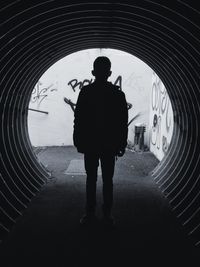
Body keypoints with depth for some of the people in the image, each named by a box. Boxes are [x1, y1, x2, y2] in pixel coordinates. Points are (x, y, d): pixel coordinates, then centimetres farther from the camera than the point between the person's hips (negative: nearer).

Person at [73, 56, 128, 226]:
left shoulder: (117, 94, -1)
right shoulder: (85, 92, 0)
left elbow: (123, 121, 0)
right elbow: (79, 118, 1)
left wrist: (121, 144, -3)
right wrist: (79, 141, -3)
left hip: (109, 145, 0)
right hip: (90, 144, 1)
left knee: (108, 180, 7)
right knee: (91, 179, 8)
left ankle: (107, 213, 18)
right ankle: (90, 213, 18)